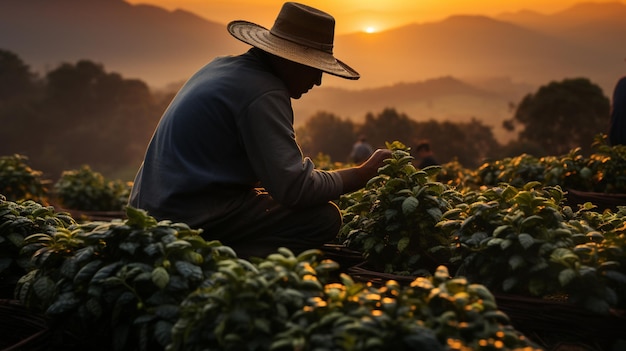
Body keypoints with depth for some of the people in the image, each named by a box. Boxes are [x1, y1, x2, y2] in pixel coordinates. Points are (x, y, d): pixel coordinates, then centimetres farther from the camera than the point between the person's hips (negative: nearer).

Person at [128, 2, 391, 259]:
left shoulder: (222, 65, 12)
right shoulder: (264, 94, -17)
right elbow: (295, 189, -21)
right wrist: (363, 175, -7)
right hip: (191, 220, -10)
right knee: (324, 217, -13)